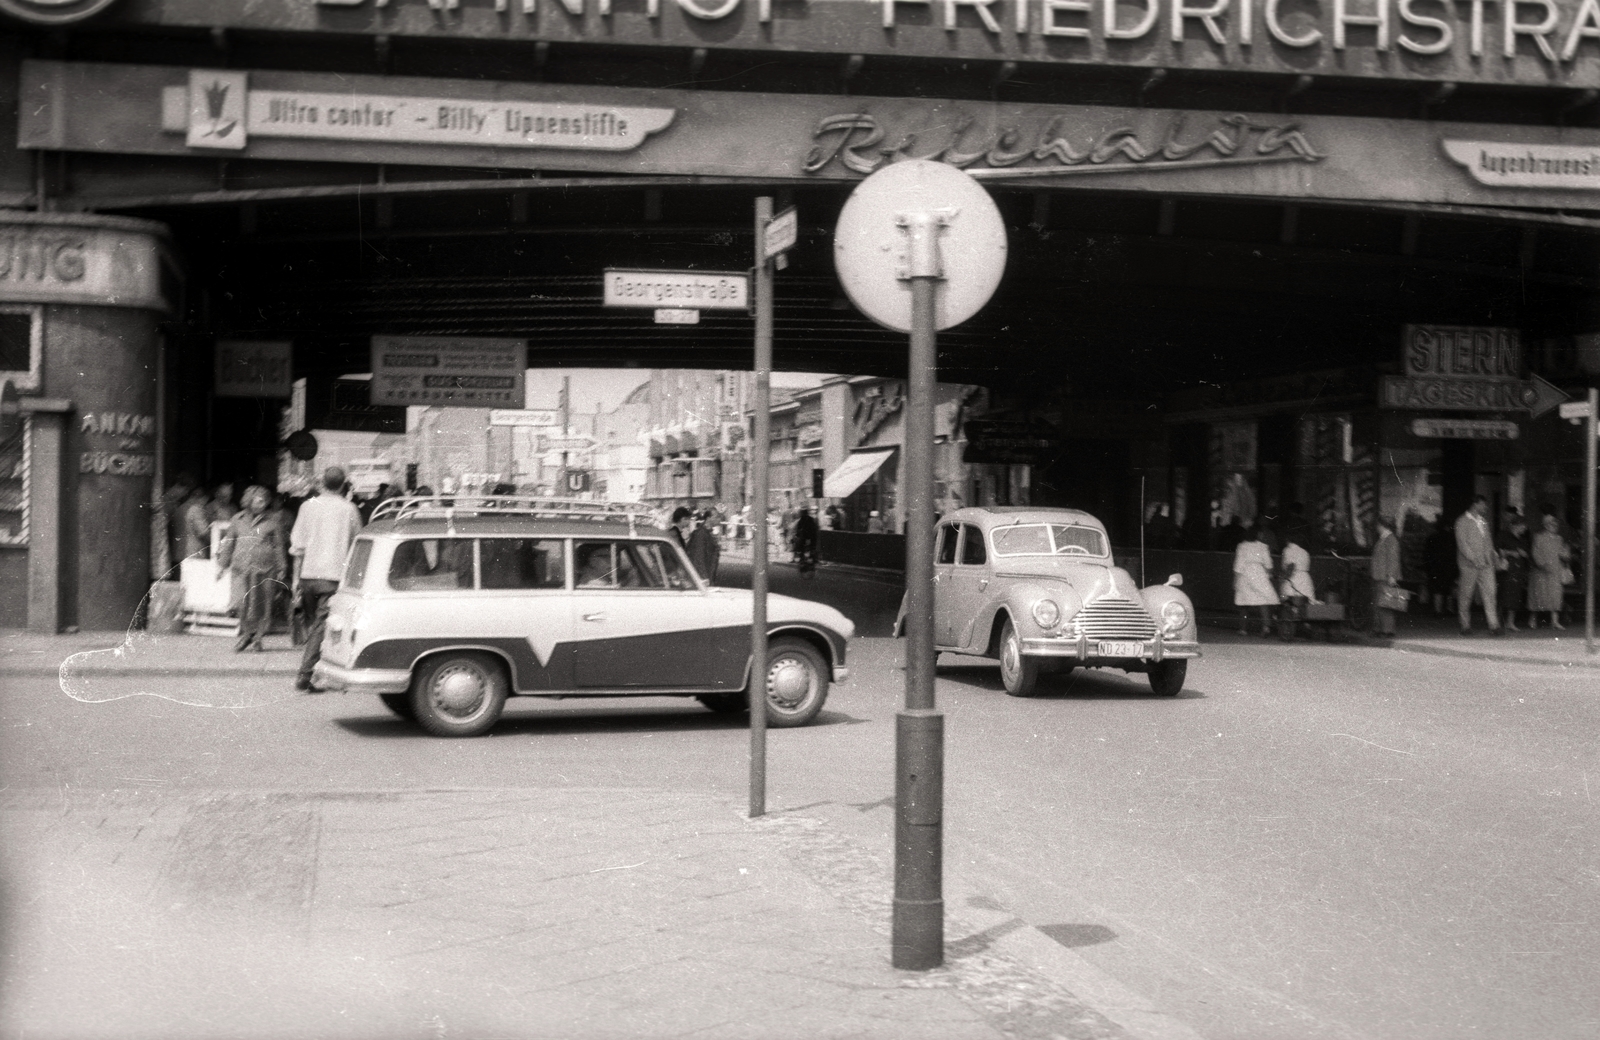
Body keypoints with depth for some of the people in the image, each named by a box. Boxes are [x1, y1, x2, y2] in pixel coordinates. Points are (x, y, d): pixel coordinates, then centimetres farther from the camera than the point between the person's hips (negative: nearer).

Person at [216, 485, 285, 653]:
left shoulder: (272, 521, 7)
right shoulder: (238, 519, 10)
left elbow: (278, 546, 11)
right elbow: (228, 542, 17)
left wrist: (280, 570, 8)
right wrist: (223, 564, 16)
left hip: (265, 568, -1)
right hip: (242, 568, 1)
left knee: (263, 603, 0)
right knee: (244, 603, -7)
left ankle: (260, 636, 13)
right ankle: (246, 634, 10)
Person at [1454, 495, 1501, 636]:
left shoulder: (1483, 522, 17)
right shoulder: (1462, 522, -3)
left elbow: (1488, 541, 19)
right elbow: (1462, 544, -10)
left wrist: (1490, 558, 3)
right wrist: (1474, 560, -17)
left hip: (1485, 565, 5)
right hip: (1469, 565, -5)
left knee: (1489, 593, -5)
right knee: (1466, 595, 1)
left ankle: (1494, 626, -10)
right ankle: (1465, 626, 12)